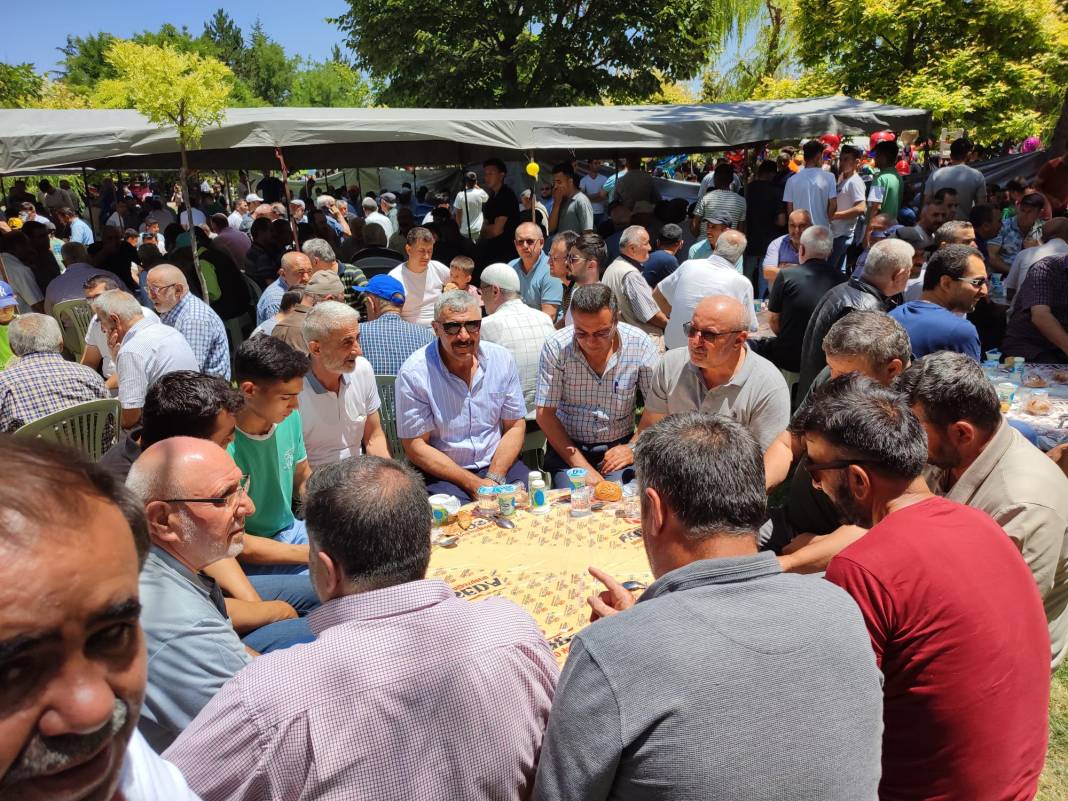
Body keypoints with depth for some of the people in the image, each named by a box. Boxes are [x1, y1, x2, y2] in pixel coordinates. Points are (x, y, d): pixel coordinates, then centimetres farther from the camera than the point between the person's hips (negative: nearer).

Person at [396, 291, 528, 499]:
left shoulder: (502, 359, 0)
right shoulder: (414, 373, -12)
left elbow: (515, 426, 4)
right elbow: (416, 446, -11)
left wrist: (493, 479, -11)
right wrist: (474, 484, -16)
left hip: (498, 464, 4)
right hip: (440, 472, -3)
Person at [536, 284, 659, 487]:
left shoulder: (639, 344, -9)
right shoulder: (556, 348, -11)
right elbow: (545, 414, -9)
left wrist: (633, 447, -14)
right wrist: (582, 467, -16)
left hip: (619, 446, 1)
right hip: (568, 447, 0)